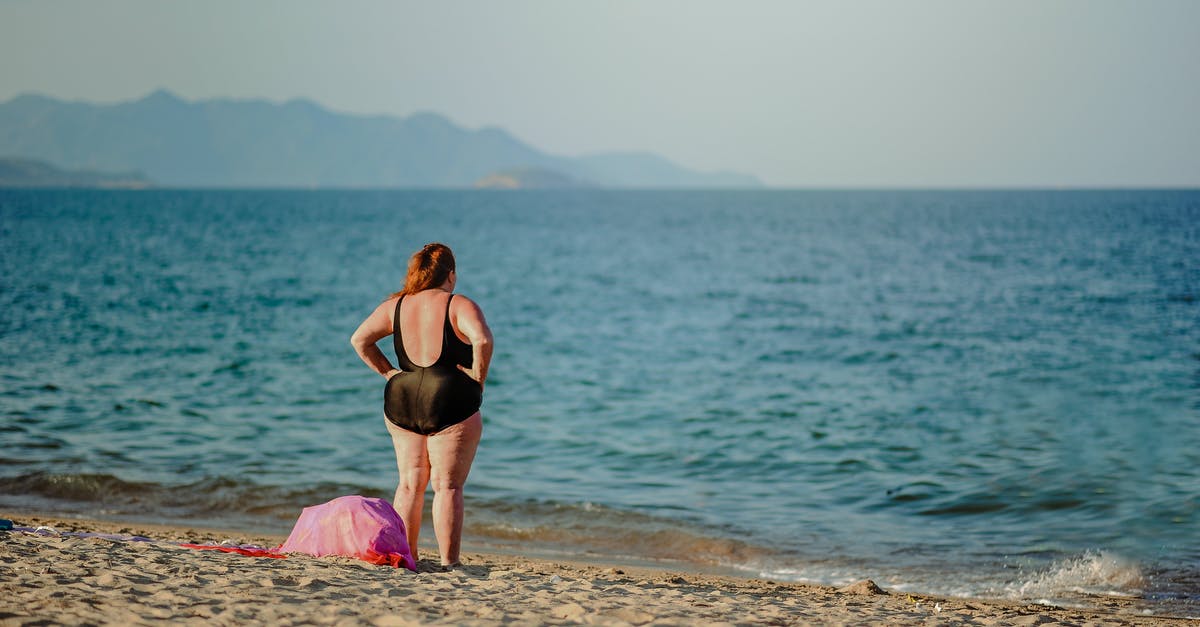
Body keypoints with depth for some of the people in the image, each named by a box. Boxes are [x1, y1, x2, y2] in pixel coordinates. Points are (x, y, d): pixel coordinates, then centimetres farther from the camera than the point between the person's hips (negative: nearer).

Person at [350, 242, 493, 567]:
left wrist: (388, 372, 9)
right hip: (451, 403, -5)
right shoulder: (460, 306, -7)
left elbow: (359, 339, 8)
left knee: (410, 483, 13)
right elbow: (482, 340, -24)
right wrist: (478, 377, -11)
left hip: (402, 403, 5)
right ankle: (448, 563, -2)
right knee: (447, 486, -1)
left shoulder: (395, 306, 8)